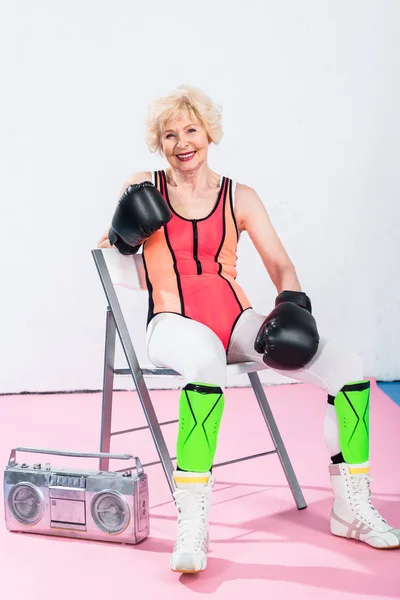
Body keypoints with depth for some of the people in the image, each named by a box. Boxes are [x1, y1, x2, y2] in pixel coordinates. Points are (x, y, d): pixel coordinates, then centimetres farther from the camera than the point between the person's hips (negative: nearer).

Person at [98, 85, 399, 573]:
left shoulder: (240, 198, 12)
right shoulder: (144, 187, 10)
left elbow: (281, 266, 8)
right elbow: (109, 247, 16)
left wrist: (291, 305, -12)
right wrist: (124, 232, -6)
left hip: (235, 321, 3)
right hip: (174, 323, -3)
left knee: (348, 369, -16)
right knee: (205, 363, -43)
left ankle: (351, 510, 1)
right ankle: (191, 525, -36)